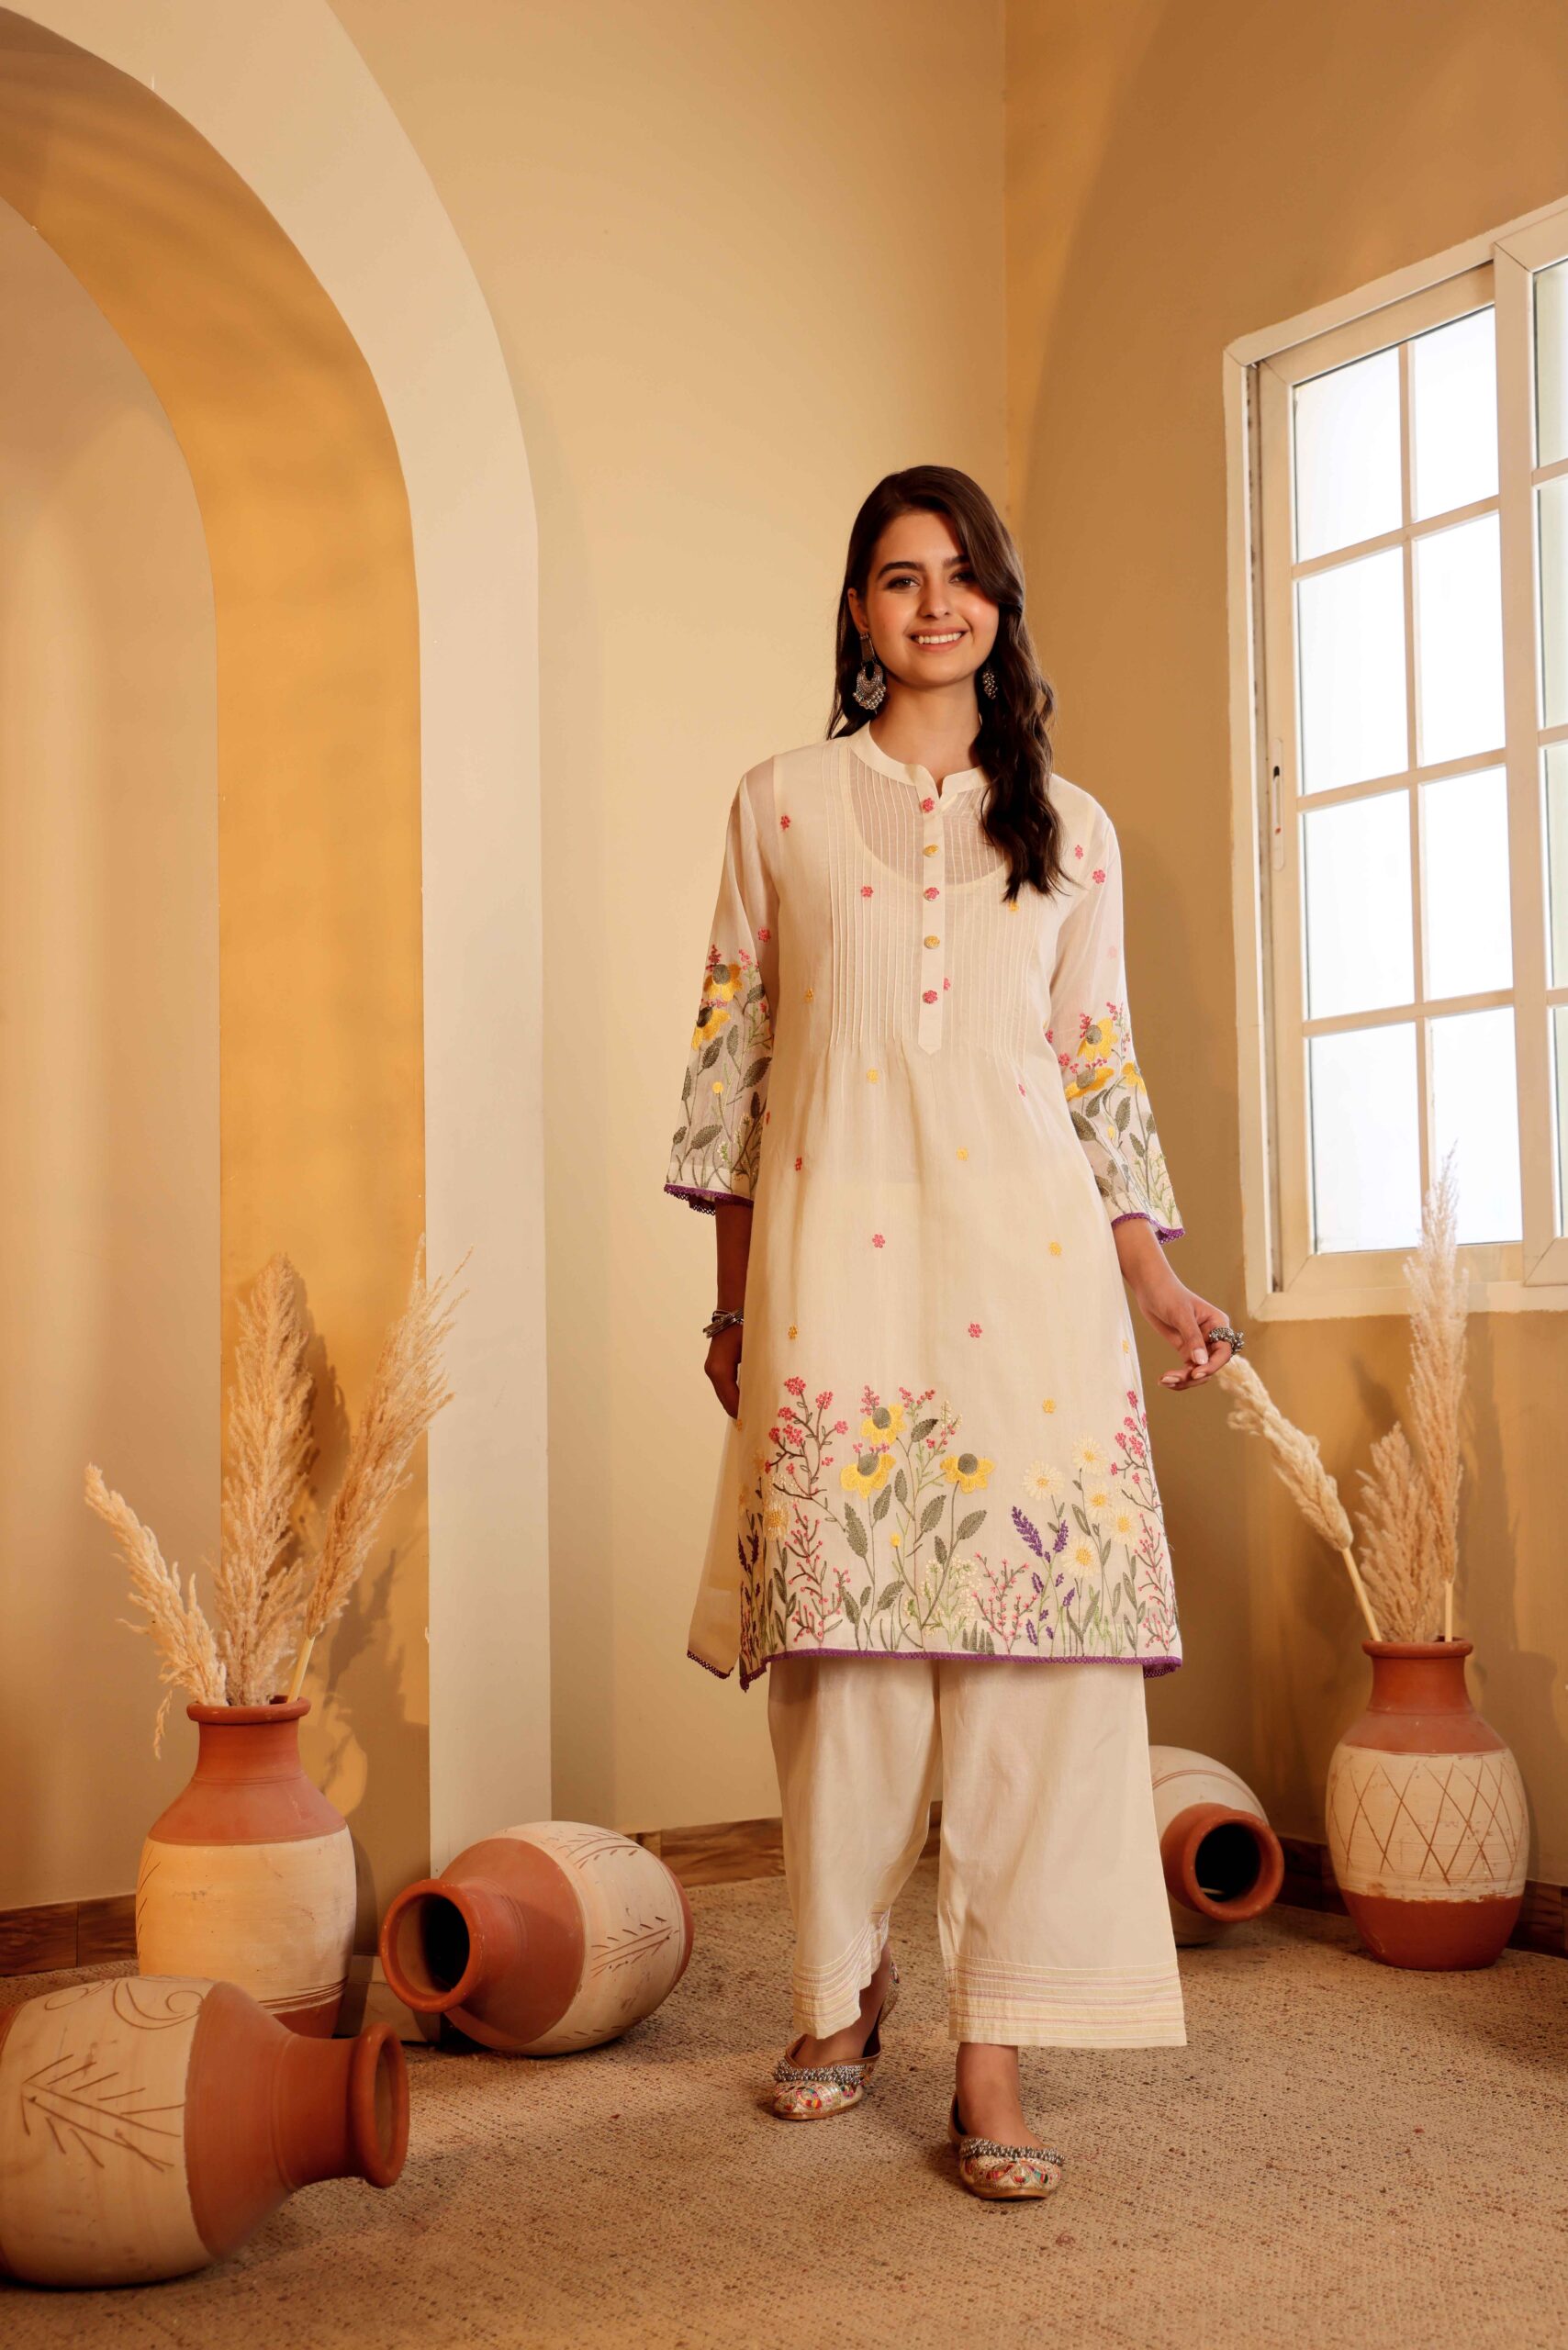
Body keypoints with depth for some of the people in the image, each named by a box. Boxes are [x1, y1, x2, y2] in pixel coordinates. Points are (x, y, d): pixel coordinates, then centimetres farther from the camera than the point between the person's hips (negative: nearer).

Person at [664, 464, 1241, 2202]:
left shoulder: (1071, 827, 15)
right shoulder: (782, 804, 12)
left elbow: (1103, 1066, 15)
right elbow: (732, 1052, 10)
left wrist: (1155, 1276, 7)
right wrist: (731, 1294, 7)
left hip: (1025, 1248, 1)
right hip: (832, 1250, -1)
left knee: (1033, 1618, -7)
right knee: (840, 1621, -2)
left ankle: (994, 2053, -3)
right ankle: (842, 1991, 18)